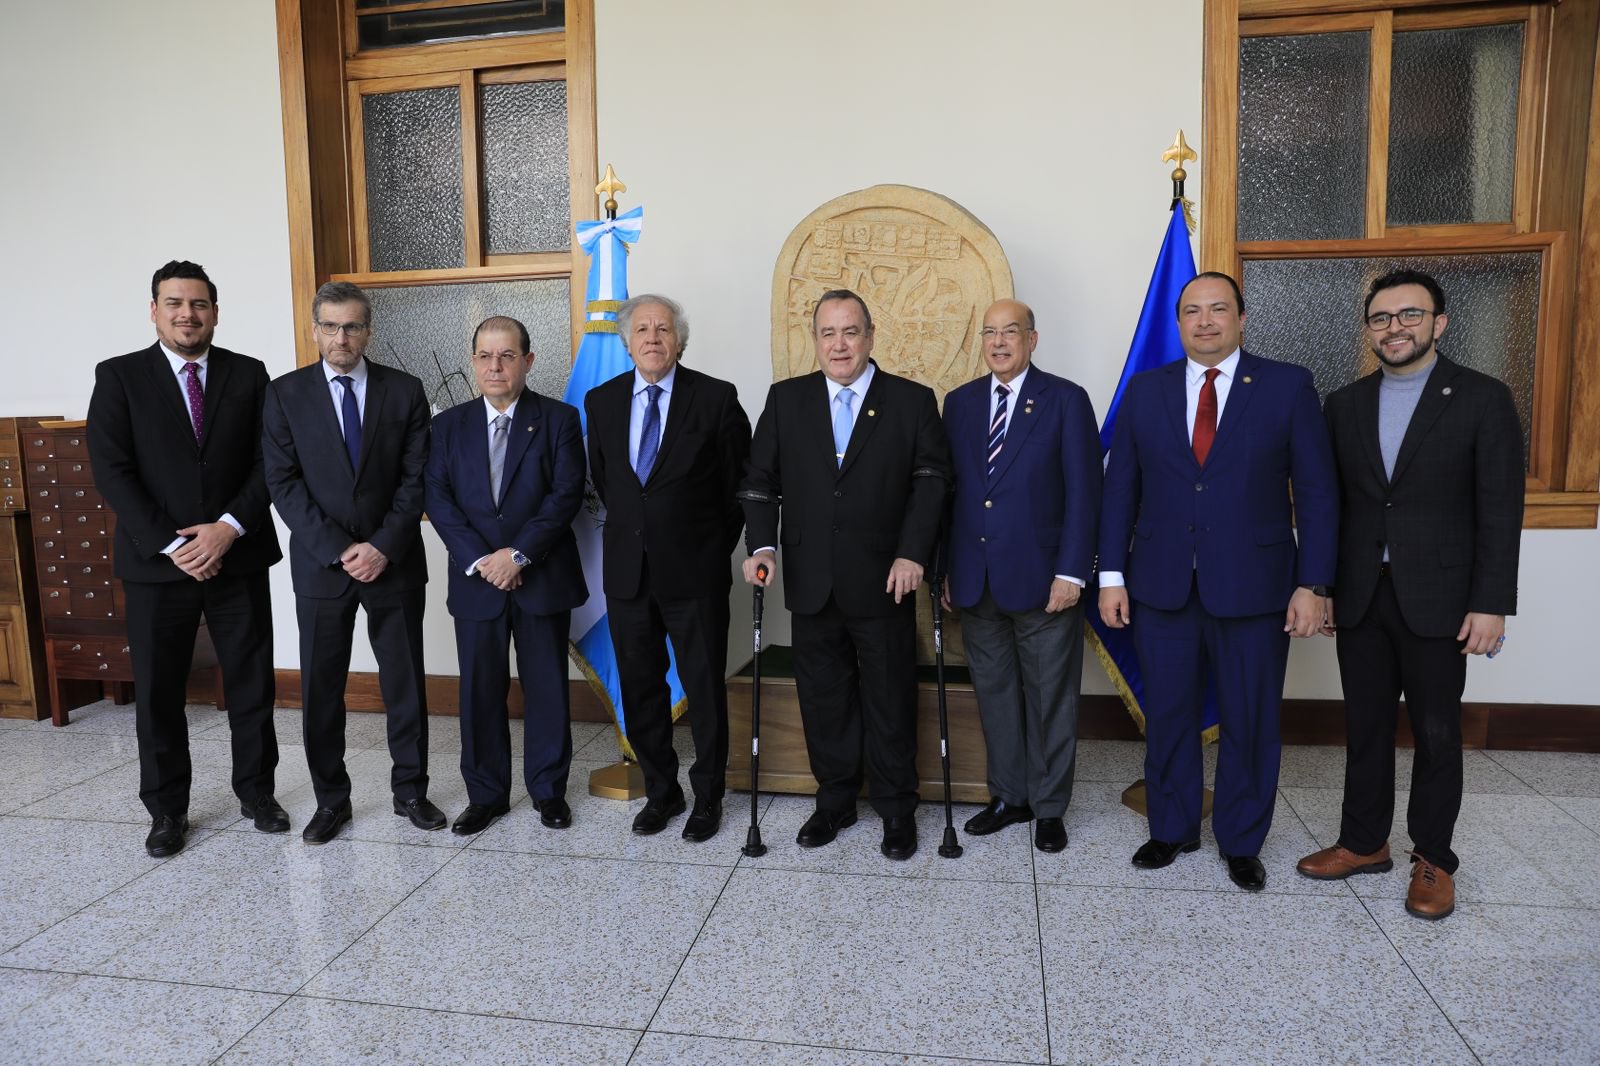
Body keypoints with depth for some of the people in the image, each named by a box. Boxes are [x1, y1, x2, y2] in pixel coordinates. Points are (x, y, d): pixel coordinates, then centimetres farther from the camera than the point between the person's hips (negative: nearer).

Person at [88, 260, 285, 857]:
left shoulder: (249, 375, 4)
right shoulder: (118, 376, 1)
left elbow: (268, 463, 0)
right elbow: (111, 472, -6)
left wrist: (229, 527, -14)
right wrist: (172, 546, -14)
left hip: (238, 558, 1)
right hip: (155, 563, -1)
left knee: (251, 683, 8)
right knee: (157, 693, 8)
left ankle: (256, 793, 25)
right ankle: (166, 809, 24)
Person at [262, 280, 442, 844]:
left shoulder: (404, 391, 2)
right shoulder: (286, 393, 2)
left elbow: (416, 478, -2)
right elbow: (282, 482, -3)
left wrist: (383, 546, -12)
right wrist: (338, 549, -12)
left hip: (394, 561, 0)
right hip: (320, 564, 0)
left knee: (405, 683, 8)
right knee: (321, 689, 7)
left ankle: (410, 789, 22)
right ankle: (330, 799, 22)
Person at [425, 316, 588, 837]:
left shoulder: (559, 420, 0)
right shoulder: (449, 426, 8)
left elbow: (566, 495, -8)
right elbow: (438, 499, 0)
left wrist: (519, 554, -16)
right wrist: (479, 560, -13)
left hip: (542, 578, -2)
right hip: (475, 580, 2)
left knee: (547, 687, 7)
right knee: (479, 690, 8)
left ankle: (549, 789, 22)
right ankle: (485, 794, 22)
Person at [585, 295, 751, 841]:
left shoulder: (716, 398, -6)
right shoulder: (601, 401, 5)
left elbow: (739, 481, 1)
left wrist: (716, 546, 6)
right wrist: (632, 528, 14)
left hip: (694, 571, -4)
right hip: (627, 569, 4)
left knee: (705, 689, 5)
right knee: (639, 688, 12)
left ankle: (708, 797, 22)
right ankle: (660, 791, 29)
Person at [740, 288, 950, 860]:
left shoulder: (912, 401, 1)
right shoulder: (786, 399, 7)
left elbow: (931, 480, -3)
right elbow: (760, 479, 6)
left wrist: (913, 554, -14)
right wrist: (763, 544, -8)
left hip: (883, 583, -2)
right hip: (811, 583, 2)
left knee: (890, 699, 8)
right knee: (823, 699, 12)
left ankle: (896, 808, 24)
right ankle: (834, 801, 29)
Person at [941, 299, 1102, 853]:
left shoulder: (1066, 400, -3)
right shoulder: (959, 402, 9)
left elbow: (1083, 492, -6)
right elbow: (949, 489, 9)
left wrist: (1071, 573, -12)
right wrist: (948, 567, 5)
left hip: (1042, 580, -4)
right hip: (976, 581, 4)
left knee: (1050, 698, 8)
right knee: (994, 694, 13)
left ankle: (1049, 807, 23)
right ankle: (1008, 797, 29)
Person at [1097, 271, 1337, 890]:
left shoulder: (1287, 386, -1)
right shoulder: (1145, 390, 6)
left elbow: (1317, 491, -2)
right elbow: (1120, 487, 5)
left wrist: (1313, 584, -7)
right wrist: (1112, 575, 1)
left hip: (1254, 589, -1)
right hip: (1162, 588, 2)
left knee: (1250, 724, 10)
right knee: (1167, 719, 12)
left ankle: (1242, 843, 30)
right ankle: (1171, 830, 31)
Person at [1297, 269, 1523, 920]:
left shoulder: (1482, 399, -4)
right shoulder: (1345, 405, 7)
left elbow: (1499, 510, -7)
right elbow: (1331, 504, 8)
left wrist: (1491, 604, -11)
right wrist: (1319, 586, 5)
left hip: (1437, 600, -3)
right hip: (1359, 597, 3)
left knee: (1436, 733, 8)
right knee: (1365, 727, 11)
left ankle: (1433, 859, 23)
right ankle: (1364, 843, 25)